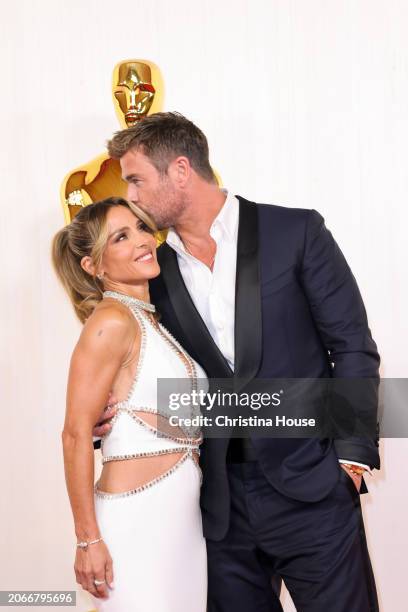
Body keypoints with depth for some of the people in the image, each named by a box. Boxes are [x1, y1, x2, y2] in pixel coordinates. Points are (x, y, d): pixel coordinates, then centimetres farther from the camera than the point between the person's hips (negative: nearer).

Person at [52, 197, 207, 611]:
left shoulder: (152, 320, 12)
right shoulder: (112, 320, -12)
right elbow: (76, 434, -15)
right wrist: (88, 539, -15)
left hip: (185, 514, 8)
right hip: (138, 518, -8)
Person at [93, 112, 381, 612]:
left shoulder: (295, 232, -3)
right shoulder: (156, 271, 8)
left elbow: (353, 346, -3)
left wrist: (351, 456, -9)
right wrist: (109, 417, -5)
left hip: (310, 488, -3)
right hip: (221, 500, 4)